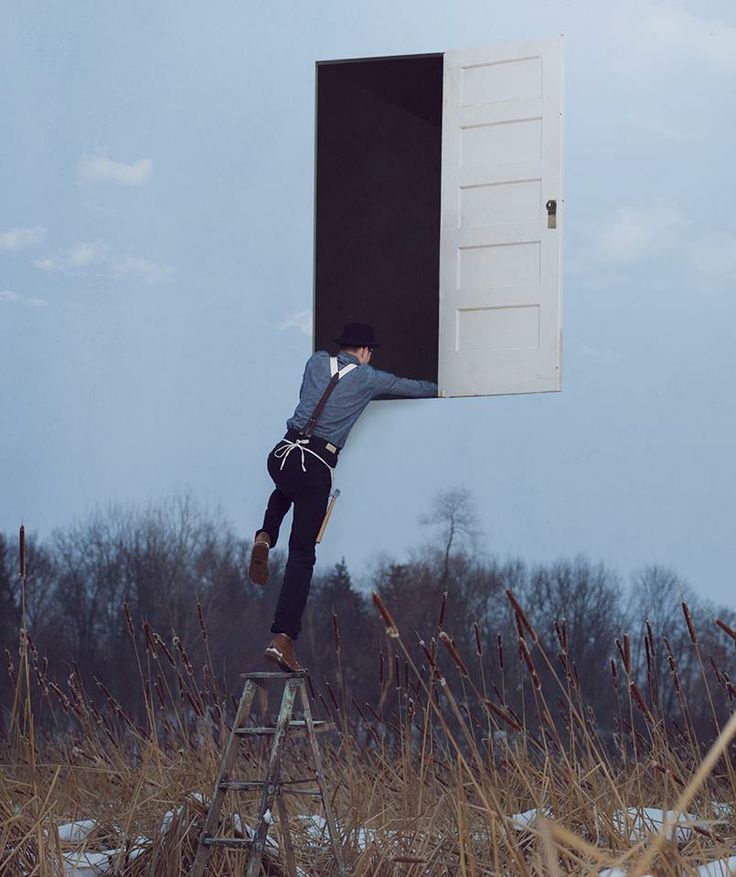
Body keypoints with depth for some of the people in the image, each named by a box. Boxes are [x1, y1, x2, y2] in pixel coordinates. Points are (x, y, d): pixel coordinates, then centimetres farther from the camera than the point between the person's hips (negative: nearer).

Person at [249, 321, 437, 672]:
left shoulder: (317, 361, 15)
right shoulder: (367, 378, 7)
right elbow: (413, 387, 21)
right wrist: (438, 389, 41)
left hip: (282, 455, 4)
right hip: (315, 466, -4)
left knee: (285, 491, 42)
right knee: (302, 554, -3)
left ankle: (265, 538, 11)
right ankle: (283, 638, -13)